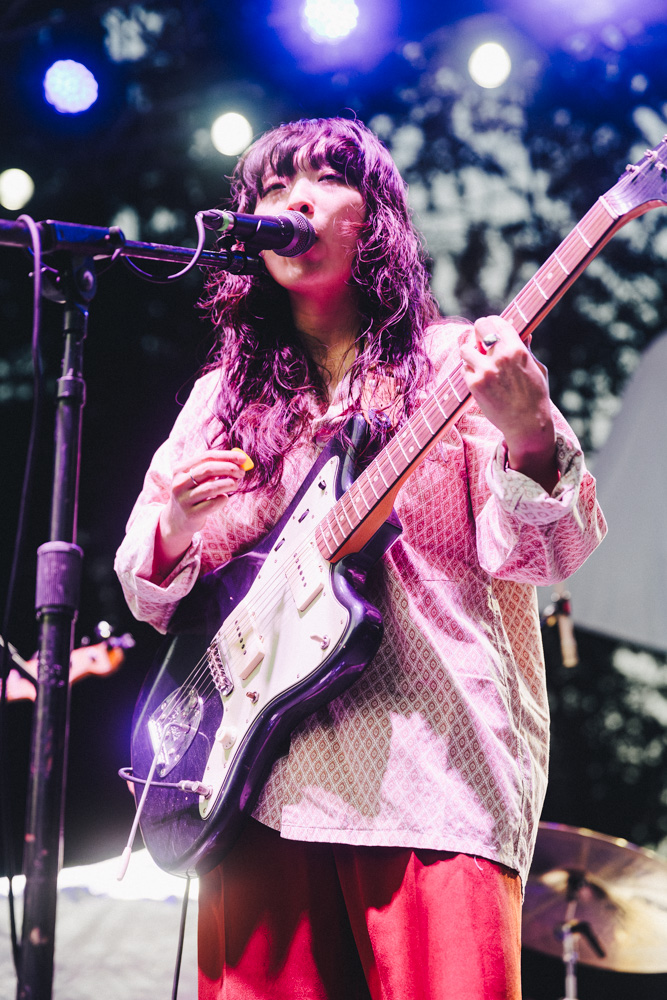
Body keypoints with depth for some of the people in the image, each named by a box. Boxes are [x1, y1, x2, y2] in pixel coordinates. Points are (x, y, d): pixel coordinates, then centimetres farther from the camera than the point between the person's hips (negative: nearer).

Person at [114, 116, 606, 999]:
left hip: (433, 775, -3)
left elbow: (541, 556, -3)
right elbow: (150, 593, 19)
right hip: (259, 779, 3)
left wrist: (530, 436, -23)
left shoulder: (454, 364, 6)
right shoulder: (223, 396, 17)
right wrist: (176, 528, -4)